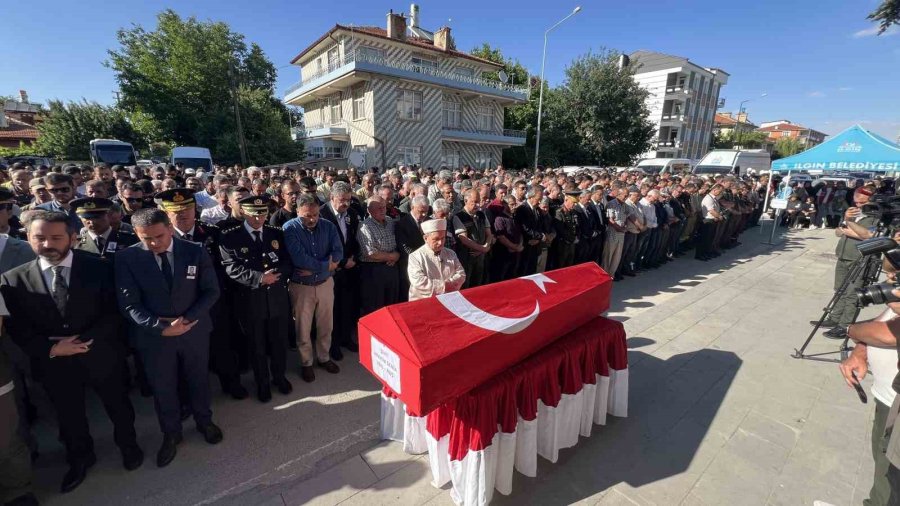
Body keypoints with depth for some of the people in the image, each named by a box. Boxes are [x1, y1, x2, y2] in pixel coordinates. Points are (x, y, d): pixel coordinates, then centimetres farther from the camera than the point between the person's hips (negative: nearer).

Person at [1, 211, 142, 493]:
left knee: (118, 407, 19)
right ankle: (80, 458, 49)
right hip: (54, 364, 2)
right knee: (69, 416, 23)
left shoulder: (98, 268, -12)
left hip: (102, 357, -1)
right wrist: (51, 349, -17)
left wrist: (84, 340, -22)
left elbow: (113, 313, -11)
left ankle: (128, 445, 46)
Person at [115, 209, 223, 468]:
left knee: (198, 380, 19)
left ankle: (204, 421, 44)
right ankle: (171, 434, 41)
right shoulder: (127, 258, -10)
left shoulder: (196, 252, -10)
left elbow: (211, 291, -7)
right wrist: (161, 328, -22)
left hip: (195, 330, 0)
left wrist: (187, 319, -19)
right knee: (162, 388, 17)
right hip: (153, 335, 0)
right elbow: (129, 305, -11)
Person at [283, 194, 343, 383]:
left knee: (326, 326, 15)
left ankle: (324, 357, 36)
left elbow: (338, 253, -11)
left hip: (325, 283, 3)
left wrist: (314, 269, -20)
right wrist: (325, 265, -16)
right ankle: (306, 363, 32)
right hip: (301, 286, -2)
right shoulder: (290, 228, -13)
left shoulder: (328, 226, -3)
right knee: (303, 328, 11)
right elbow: (299, 258, -23)